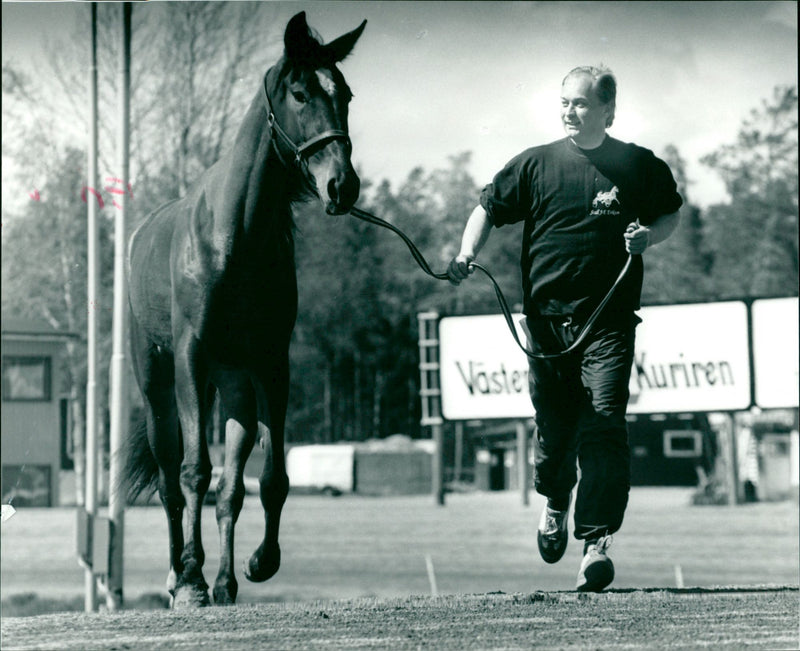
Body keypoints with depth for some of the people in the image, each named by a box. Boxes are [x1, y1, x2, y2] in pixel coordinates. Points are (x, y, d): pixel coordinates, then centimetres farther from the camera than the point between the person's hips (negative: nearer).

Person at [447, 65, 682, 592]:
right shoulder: (536, 165, 6)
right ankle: (555, 504, 40)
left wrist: (649, 236, -3)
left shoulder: (641, 167, 5)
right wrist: (468, 254, -7)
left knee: (604, 425, -13)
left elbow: (672, 213, 18)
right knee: (553, 425, 9)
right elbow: (489, 208, 10)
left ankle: (597, 541, -15)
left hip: (610, 320, -2)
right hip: (547, 317, 2)